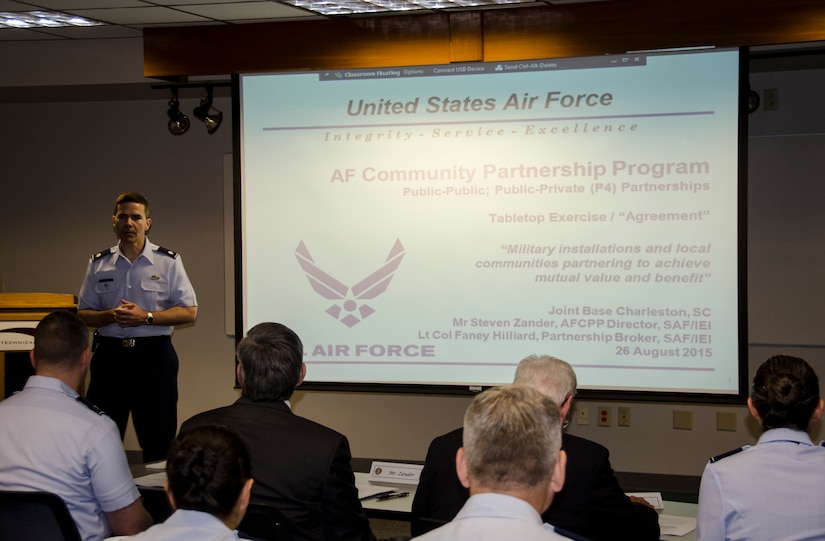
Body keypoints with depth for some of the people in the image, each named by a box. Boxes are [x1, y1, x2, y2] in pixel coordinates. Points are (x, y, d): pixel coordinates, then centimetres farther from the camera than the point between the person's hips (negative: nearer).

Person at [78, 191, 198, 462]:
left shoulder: (168, 262, 1)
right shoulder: (98, 264, 8)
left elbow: (189, 312, -2)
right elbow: (83, 315, 10)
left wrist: (146, 317, -14)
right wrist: (111, 316, -12)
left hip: (154, 355, -2)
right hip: (109, 355, 2)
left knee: (159, 439, 2)